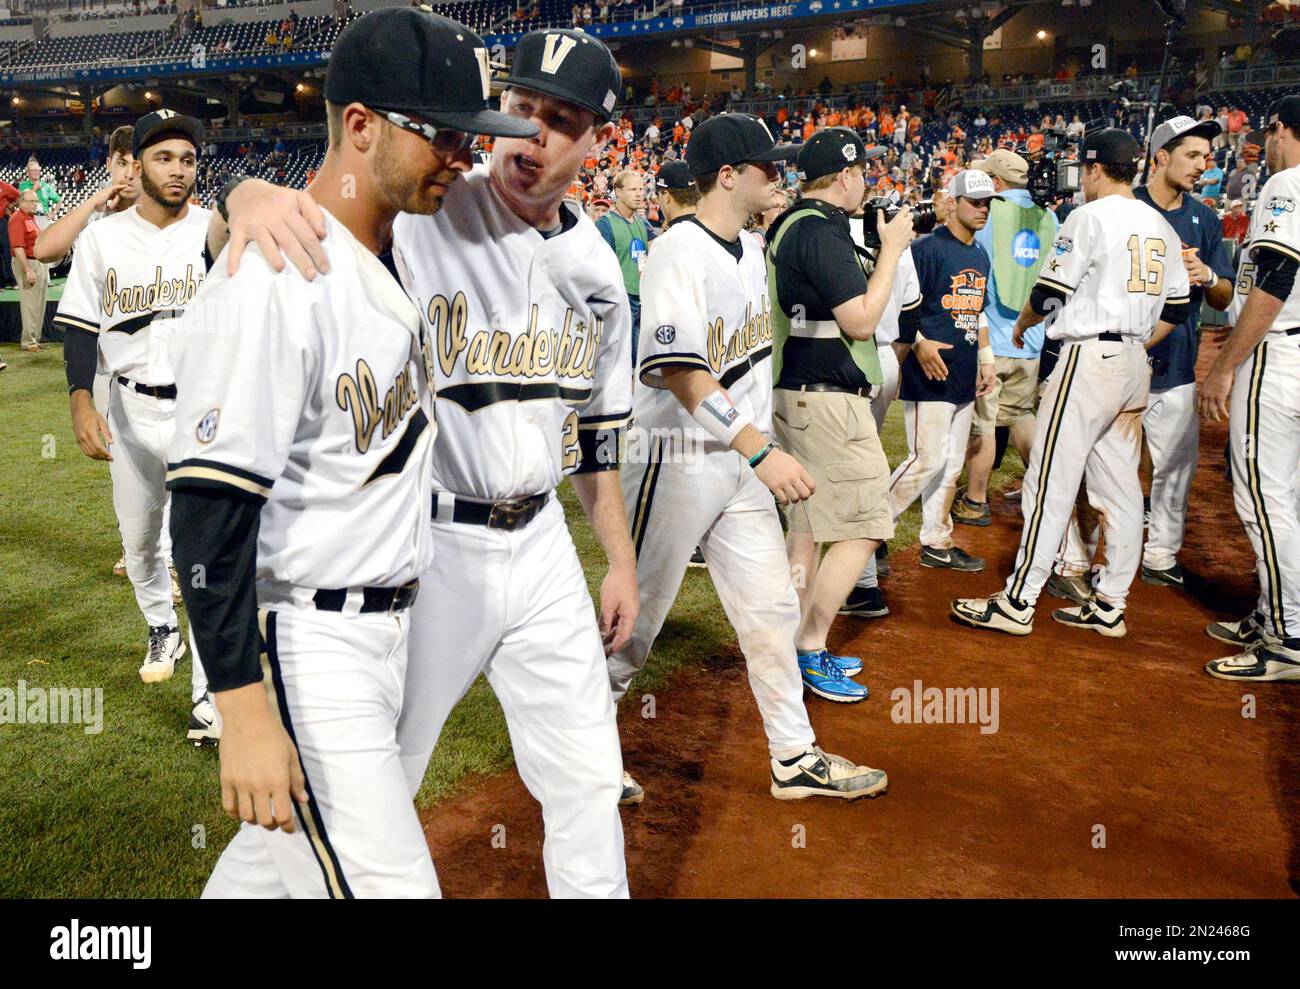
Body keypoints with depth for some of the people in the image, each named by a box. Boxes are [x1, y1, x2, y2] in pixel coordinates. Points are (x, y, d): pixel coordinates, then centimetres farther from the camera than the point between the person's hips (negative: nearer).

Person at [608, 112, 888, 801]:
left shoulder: (752, 250, 11)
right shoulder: (678, 254, -17)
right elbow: (682, 372, -27)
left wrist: (761, 447, 18)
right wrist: (761, 449, -32)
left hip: (744, 462, 8)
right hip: (677, 461, -8)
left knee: (771, 608, 10)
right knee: (637, 614, 4)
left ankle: (796, 758, 22)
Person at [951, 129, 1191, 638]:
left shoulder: (1089, 217, -8)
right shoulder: (1162, 227, 14)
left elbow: (1050, 292, -9)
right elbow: (1176, 309, 14)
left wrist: (1021, 323, 9)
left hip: (1088, 355, -8)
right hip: (1134, 364, 8)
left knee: (1050, 481, -5)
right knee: (1120, 486, 10)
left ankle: (1018, 603, -2)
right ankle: (1109, 605, 15)